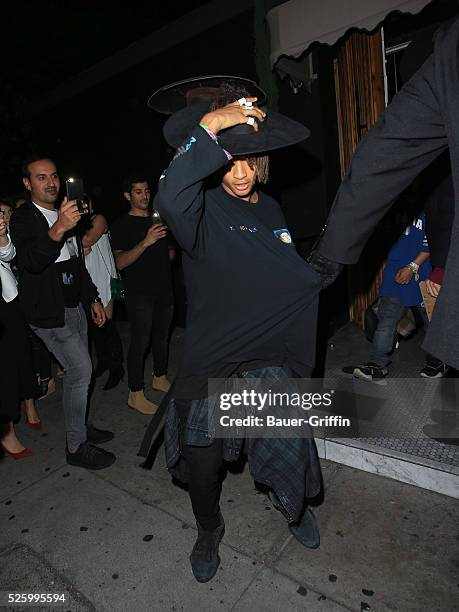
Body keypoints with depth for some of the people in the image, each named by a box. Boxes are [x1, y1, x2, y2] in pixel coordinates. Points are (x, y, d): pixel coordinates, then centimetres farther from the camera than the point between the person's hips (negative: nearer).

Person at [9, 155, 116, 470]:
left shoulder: (65, 214, 12)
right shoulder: (23, 218, -11)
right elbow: (31, 261, -31)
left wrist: (94, 298, 16)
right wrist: (58, 229, -46)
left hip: (75, 306, 8)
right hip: (50, 312, -7)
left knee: (77, 371, 13)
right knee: (81, 370, -9)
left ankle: (79, 426, 30)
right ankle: (76, 446, 5)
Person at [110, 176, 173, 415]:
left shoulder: (158, 218, 15)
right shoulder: (121, 225, -5)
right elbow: (120, 262, -18)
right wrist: (145, 242, -29)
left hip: (164, 288, 6)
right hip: (139, 293, -6)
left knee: (162, 336, 14)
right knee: (140, 341, -5)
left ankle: (160, 378, 32)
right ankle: (135, 395, 4)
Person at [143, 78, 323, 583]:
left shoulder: (270, 209, 7)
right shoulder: (204, 207, -12)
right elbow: (170, 199, -38)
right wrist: (210, 125, -33)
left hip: (269, 358, 4)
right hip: (211, 361, -3)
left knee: (288, 452, 7)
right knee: (202, 463, 13)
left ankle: (292, 506, 45)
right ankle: (208, 532, 46)